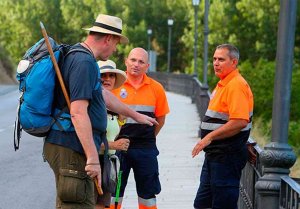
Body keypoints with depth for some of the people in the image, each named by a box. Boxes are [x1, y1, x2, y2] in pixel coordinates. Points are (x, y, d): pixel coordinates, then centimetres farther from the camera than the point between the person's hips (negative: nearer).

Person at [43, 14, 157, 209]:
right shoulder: (84, 62, -16)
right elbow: (78, 113, -24)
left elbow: (104, 95, 32)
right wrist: (93, 158, -25)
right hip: (73, 149, -11)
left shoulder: (78, 57, 18)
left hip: (63, 145, 11)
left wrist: (136, 115, 43)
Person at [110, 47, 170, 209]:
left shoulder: (156, 88, 2)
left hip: (146, 149, 2)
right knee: (113, 192, 7)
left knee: (148, 194, 10)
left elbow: (160, 119, 11)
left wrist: (148, 138, 8)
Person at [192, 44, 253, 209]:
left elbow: (240, 122, -28)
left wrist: (210, 137, -22)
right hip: (214, 155, 11)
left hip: (227, 156, -11)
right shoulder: (222, 84, 15)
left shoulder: (236, 86, -18)